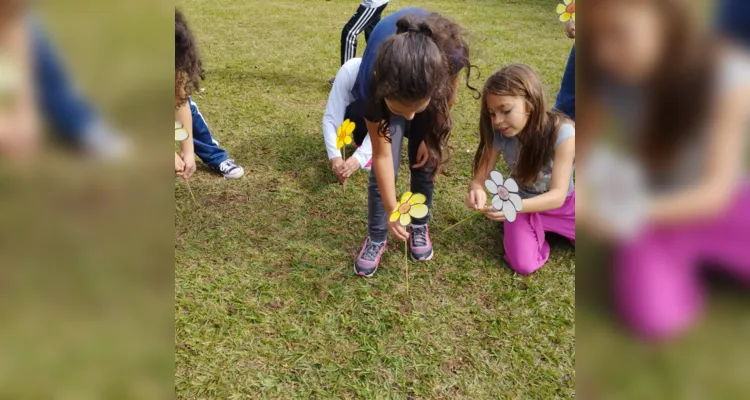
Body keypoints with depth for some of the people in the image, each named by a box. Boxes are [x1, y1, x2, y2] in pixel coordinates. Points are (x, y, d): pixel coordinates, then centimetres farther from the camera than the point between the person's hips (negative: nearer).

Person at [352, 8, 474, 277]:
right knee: (384, 170, -8)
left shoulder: (451, 55, -43)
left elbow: (448, 93, -15)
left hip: (428, 83, 1)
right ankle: (377, 237, 13)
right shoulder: (371, 82, -42)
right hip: (390, 83, -1)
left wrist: (430, 138, -8)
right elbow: (381, 154, -26)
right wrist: (392, 209, -23)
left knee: (425, 162, 1)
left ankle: (420, 226, 25)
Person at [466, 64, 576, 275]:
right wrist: (476, 191, -42)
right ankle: (539, 231, 12)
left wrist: (514, 206, -47)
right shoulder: (499, 135, -19)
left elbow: (558, 195, -29)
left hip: (563, 202, 0)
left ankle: (552, 228, 15)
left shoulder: (562, 132, -28)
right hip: (522, 204, 0)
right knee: (524, 265, -19)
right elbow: (479, 178, -16)